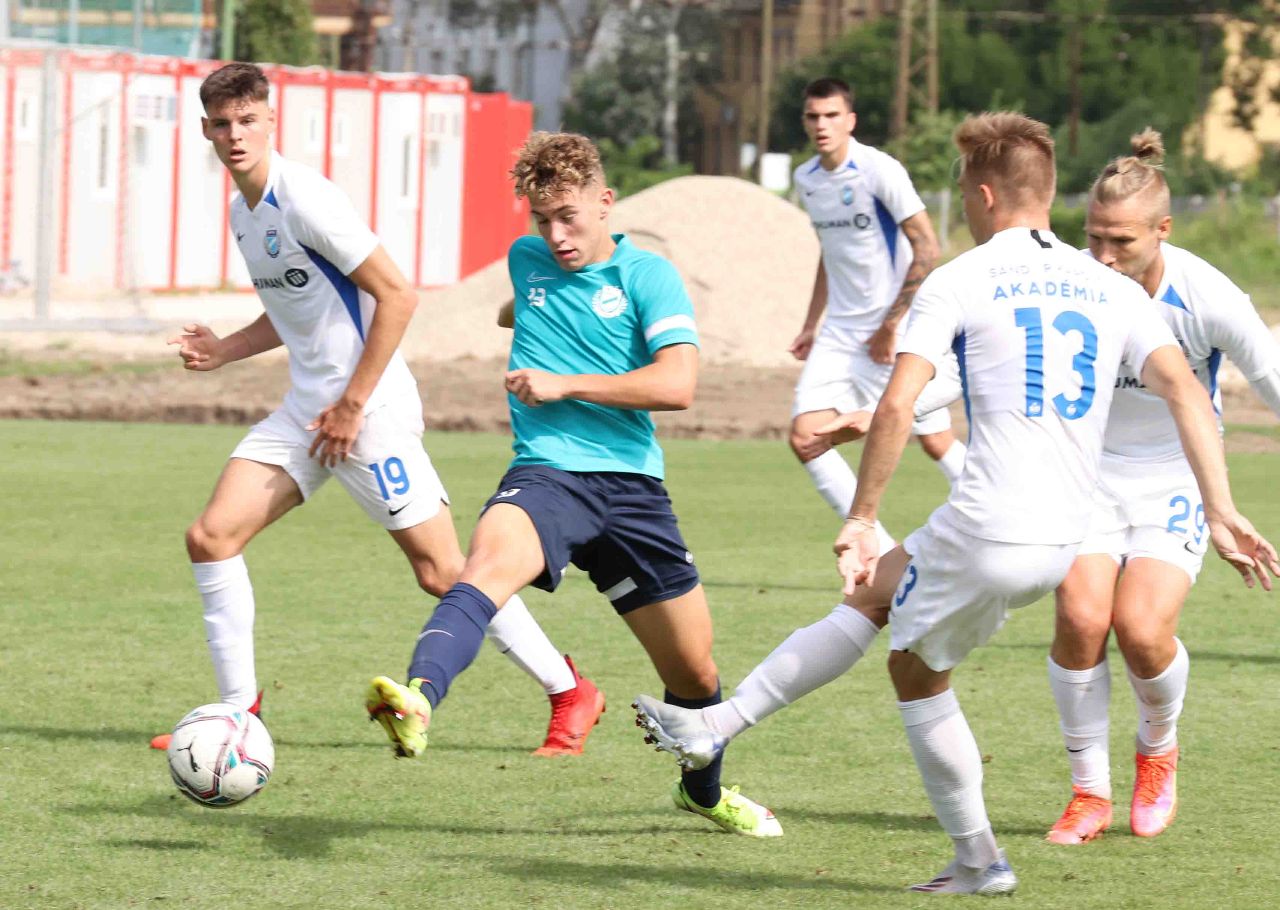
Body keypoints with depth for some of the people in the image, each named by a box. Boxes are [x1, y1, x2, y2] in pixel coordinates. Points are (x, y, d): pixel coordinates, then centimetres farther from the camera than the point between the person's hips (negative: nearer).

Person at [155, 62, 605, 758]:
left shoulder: (304, 199, -16)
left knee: (441, 572, -6)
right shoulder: (244, 211, 11)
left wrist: (353, 404, -17)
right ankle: (239, 709, 4)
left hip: (370, 408, -9)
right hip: (305, 408, 9)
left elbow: (396, 295, -18)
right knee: (210, 538, -3)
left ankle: (569, 693, 8)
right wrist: (224, 351, 8)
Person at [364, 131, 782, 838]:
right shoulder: (526, 260, 13)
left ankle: (703, 791, 41)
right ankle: (417, 700, -62)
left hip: (630, 482, 0)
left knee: (695, 673, 9)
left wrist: (564, 385, -12)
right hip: (546, 473, 0)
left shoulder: (648, 276, 1)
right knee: (490, 560, -36)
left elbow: (676, 384, -13)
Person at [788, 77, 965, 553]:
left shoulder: (879, 171, -14)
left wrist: (891, 326, -14)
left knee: (937, 442, -3)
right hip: (840, 333, 6)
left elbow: (927, 250, -15)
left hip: (898, 331, -6)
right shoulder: (806, 179, 7)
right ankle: (881, 547, 0)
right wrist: (811, 325, 20)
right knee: (805, 438, -8)